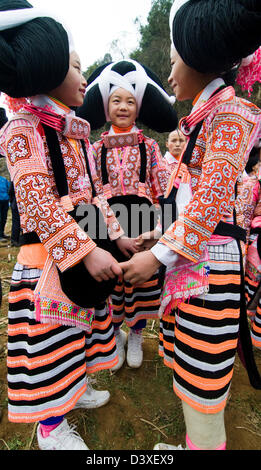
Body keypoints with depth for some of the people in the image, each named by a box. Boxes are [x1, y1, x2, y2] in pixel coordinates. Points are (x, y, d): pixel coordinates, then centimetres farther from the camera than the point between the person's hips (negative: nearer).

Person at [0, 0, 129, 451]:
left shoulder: (76, 133, 13)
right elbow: (39, 205, -21)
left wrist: (115, 233, 5)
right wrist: (86, 252, -26)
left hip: (85, 249, 9)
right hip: (48, 257, -8)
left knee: (79, 326, 22)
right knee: (51, 335, 6)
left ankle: (77, 388, 47)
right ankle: (51, 426, 30)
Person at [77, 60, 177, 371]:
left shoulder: (148, 146, 5)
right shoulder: (97, 148, 8)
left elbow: (161, 187, 1)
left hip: (141, 217, 0)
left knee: (142, 277, 6)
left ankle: (136, 337, 29)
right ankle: (115, 335, 31)